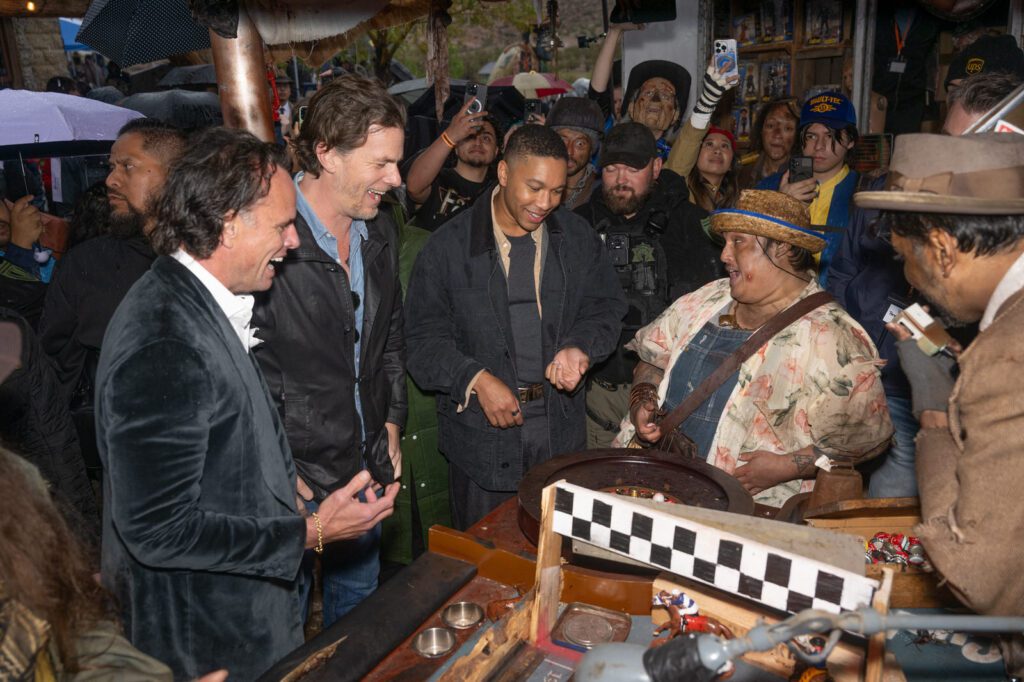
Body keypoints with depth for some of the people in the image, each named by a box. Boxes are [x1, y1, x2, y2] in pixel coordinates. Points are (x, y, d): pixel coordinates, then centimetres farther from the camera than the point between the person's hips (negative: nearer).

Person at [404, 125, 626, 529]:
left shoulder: (578, 238, 4)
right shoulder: (449, 246, -6)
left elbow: (605, 307, 7)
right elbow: (424, 338, -7)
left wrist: (581, 347, -15)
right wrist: (475, 379, -21)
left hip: (561, 430, 3)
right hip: (481, 436, -2)